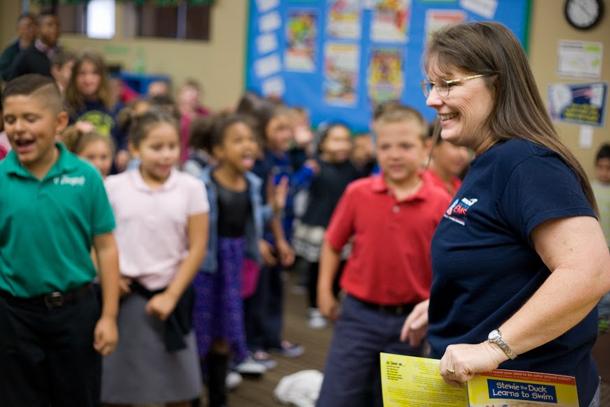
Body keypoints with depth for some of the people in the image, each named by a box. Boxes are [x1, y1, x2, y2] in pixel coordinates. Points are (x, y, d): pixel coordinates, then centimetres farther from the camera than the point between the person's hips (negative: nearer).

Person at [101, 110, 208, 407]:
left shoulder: (191, 188, -2)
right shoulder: (113, 186, -2)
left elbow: (197, 248, -2)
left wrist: (171, 295, -7)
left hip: (168, 294, 1)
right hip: (124, 295, 0)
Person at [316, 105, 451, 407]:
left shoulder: (440, 203, -8)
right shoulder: (357, 193, -4)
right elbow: (333, 244, 7)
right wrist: (324, 291, 6)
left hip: (409, 321, 0)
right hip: (359, 315, 0)